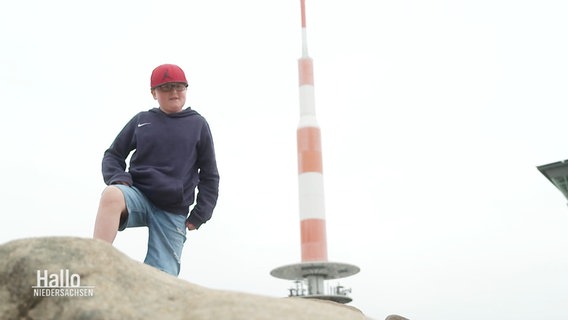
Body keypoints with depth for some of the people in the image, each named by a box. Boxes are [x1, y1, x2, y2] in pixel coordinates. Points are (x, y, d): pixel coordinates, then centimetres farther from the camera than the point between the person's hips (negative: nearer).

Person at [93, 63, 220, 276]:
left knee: (161, 275, -8)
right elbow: (113, 155, 15)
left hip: (173, 212, 1)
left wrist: (200, 215, 1)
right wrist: (118, 178, -8)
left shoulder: (198, 124, 7)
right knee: (112, 195, -35)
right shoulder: (141, 120, 10)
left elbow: (209, 176, 10)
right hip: (138, 195, 0)